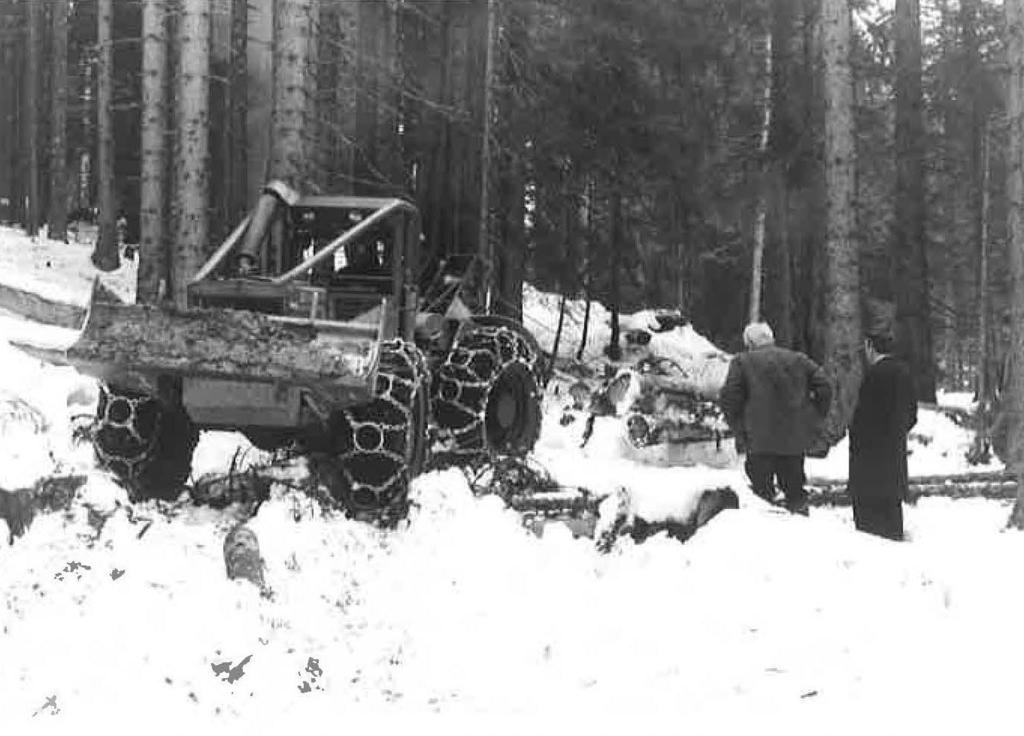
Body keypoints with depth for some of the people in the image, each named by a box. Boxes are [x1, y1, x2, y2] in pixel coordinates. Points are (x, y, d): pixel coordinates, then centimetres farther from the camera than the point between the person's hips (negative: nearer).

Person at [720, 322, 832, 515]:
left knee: (762, 491, 5)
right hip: (796, 439, 3)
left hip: (760, 441, -3)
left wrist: (738, 431, 2)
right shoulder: (799, 360, 13)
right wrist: (814, 422, 11)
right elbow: (824, 388, 7)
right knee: (794, 489, 17)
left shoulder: (742, 362, 3)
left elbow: (729, 398, -6)